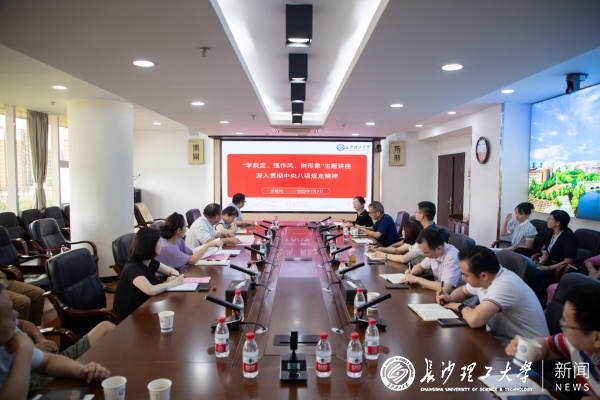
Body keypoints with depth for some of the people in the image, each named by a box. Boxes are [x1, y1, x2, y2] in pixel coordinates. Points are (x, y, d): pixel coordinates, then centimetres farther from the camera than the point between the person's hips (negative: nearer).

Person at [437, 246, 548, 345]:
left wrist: (460, 306, -18)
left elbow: (474, 320, -40)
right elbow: (463, 291, 20)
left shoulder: (504, 285, -29)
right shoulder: (480, 279, -3)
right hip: (503, 338, 8)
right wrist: (451, 298, -3)